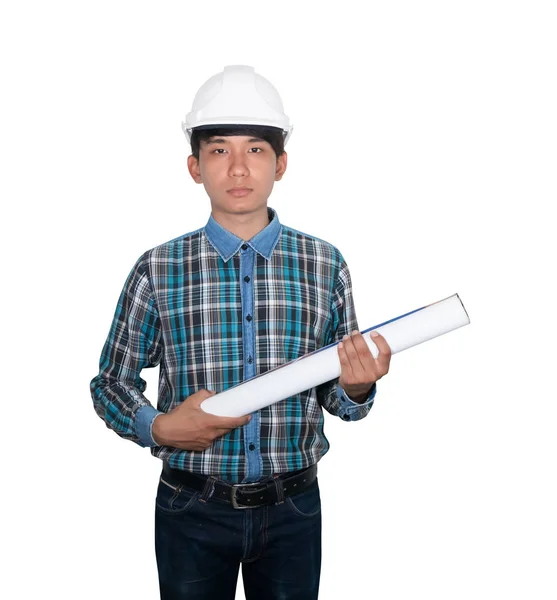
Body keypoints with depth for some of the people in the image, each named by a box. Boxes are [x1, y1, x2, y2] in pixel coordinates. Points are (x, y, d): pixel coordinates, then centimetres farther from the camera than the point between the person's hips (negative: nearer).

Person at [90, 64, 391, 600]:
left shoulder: (324, 267, -3)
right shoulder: (158, 270, -6)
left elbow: (338, 399, 4)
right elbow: (112, 383, 2)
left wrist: (355, 387, -17)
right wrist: (159, 428, -16)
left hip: (293, 509, 1)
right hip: (191, 510, 0)